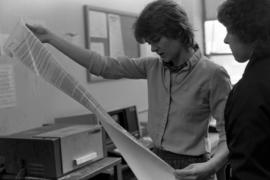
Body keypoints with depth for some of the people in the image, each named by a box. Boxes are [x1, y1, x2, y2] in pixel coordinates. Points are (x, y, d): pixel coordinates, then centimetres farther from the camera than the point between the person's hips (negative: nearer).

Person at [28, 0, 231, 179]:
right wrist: (50, 37, 0)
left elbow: (230, 134, -15)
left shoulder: (213, 74, -15)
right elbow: (103, 65, 0)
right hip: (157, 162, 5)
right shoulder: (153, 67, 1)